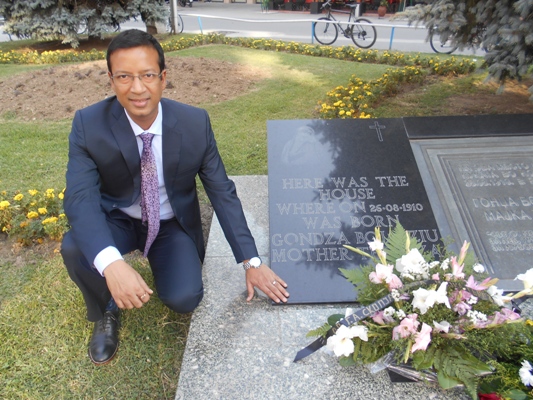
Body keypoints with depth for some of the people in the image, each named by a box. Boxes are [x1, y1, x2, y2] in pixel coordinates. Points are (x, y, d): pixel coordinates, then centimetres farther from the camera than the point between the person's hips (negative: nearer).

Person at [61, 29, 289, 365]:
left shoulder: (195, 122, -20)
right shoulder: (88, 124, -21)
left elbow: (222, 192, -15)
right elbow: (80, 197, -29)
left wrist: (251, 261, -19)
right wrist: (111, 263, -49)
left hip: (173, 224, 0)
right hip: (118, 219, 1)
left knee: (184, 299, -21)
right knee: (74, 248, -30)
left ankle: (162, 264, 17)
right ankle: (106, 312, 3)